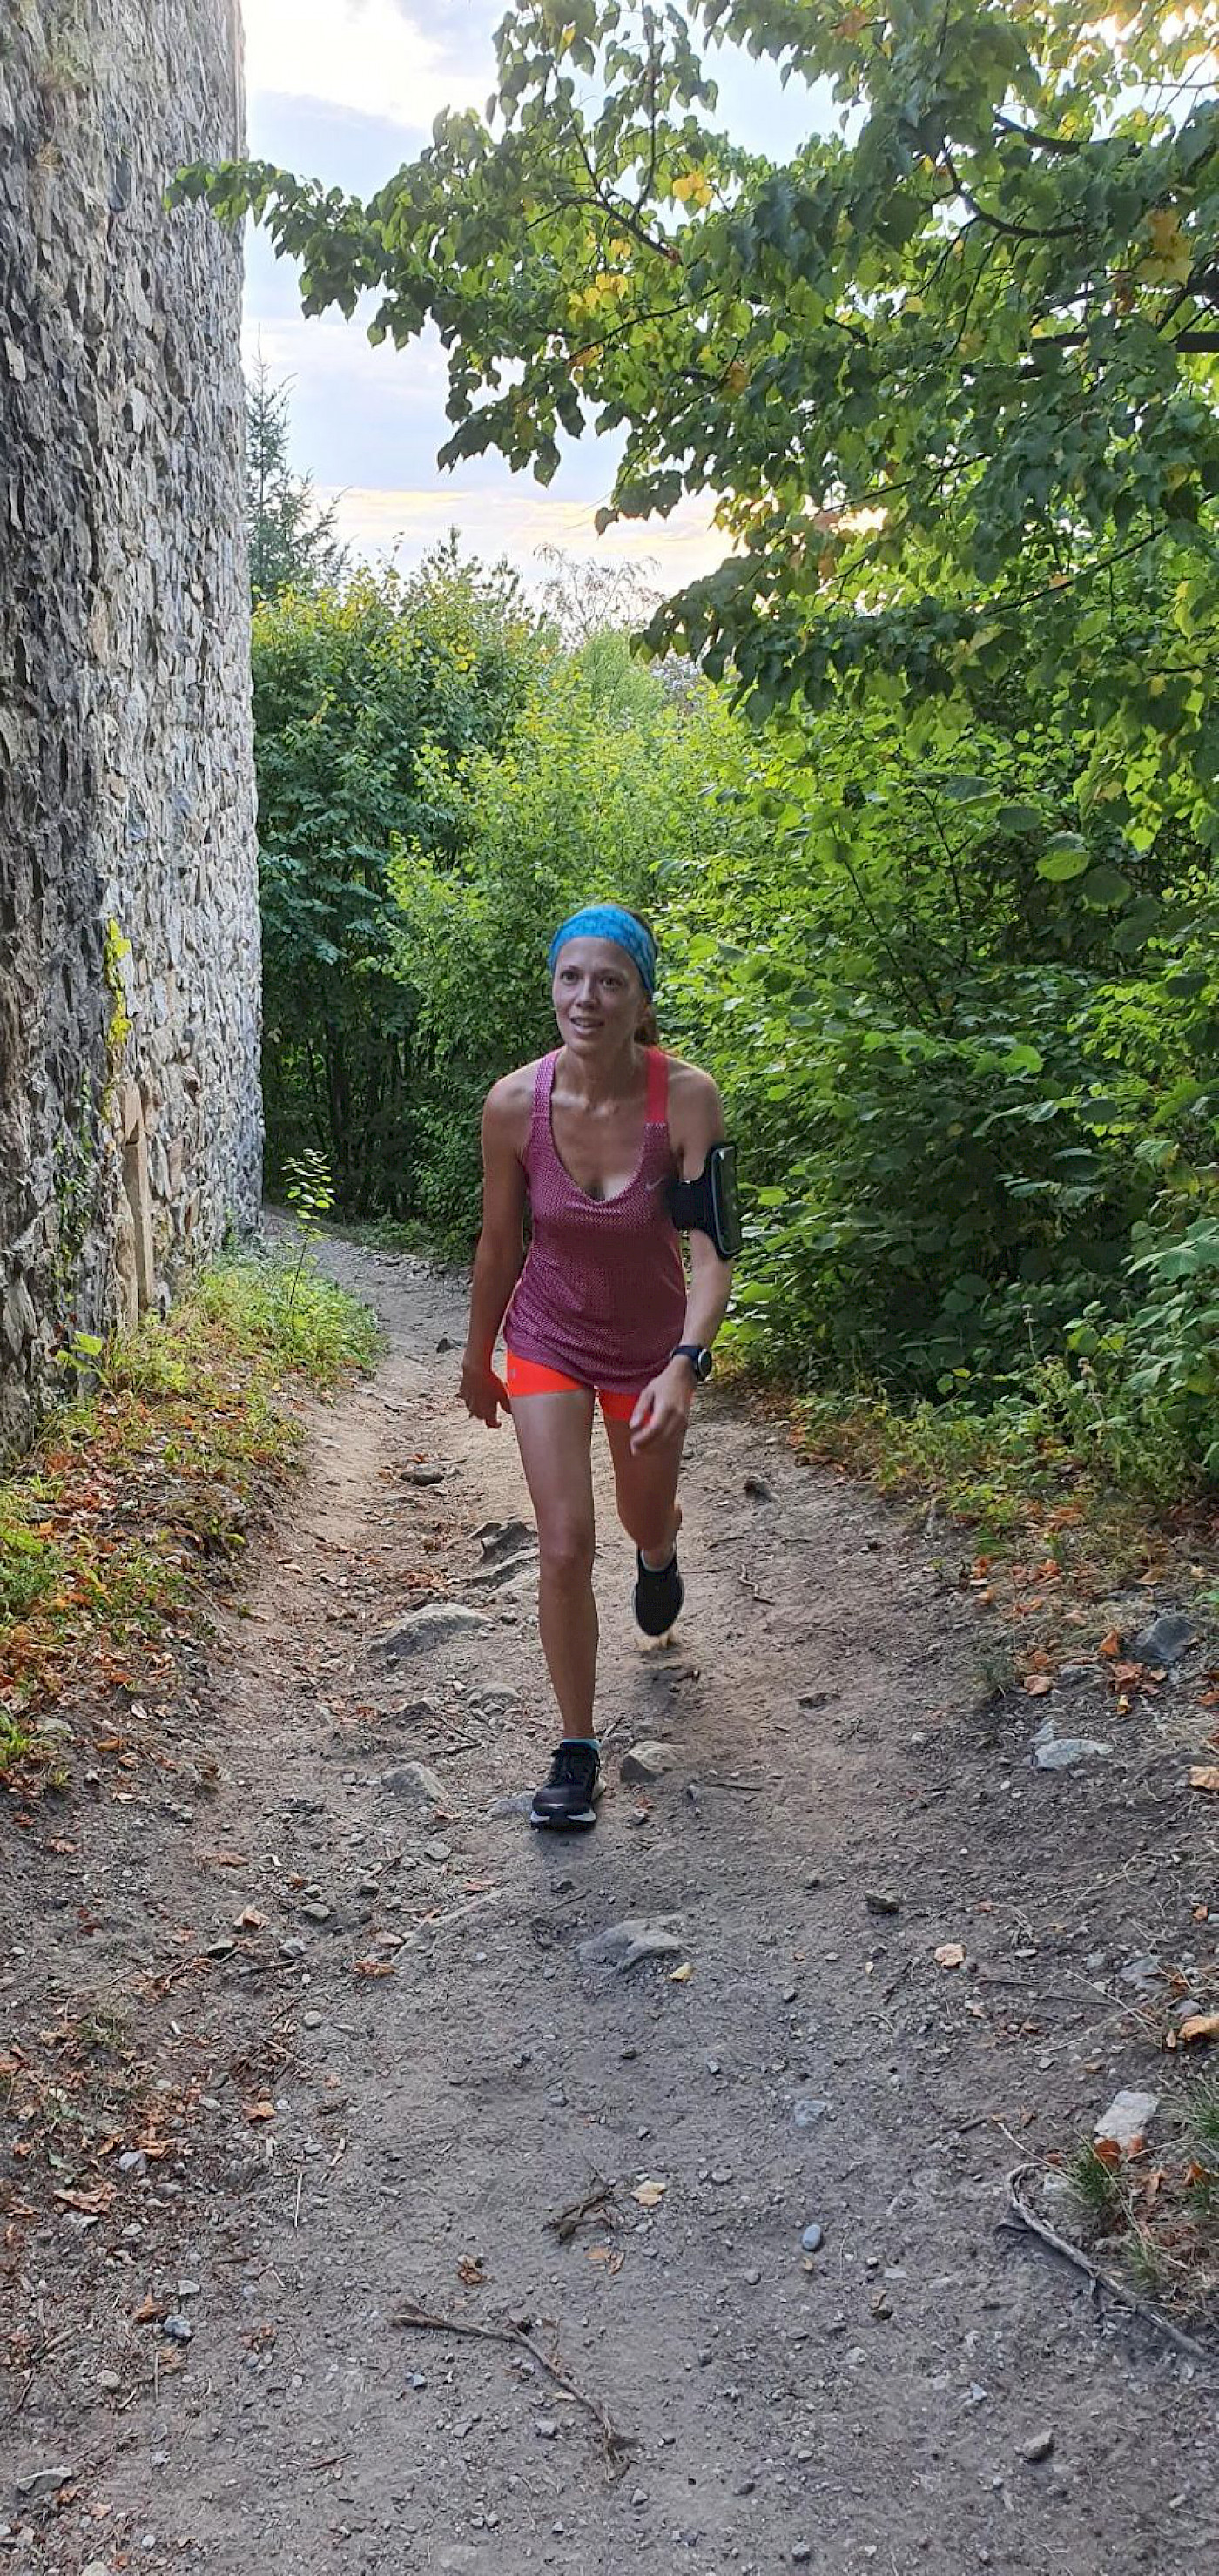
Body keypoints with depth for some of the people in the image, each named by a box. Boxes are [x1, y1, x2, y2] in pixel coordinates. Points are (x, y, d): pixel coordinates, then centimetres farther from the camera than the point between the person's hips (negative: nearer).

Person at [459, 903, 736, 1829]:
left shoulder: (687, 1097, -25)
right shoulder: (514, 1103, -19)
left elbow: (712, 1248, -26)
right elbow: (500, 1242, -5)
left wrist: (685, 1365, -40)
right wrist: (478, 1359, 6)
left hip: (653, 1345, 0)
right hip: (547, 1341, 0)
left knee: (646, 1520, 22)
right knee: (564, 1546, -8)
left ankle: (659, 1555, 63)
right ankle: (577, 1752, 11)